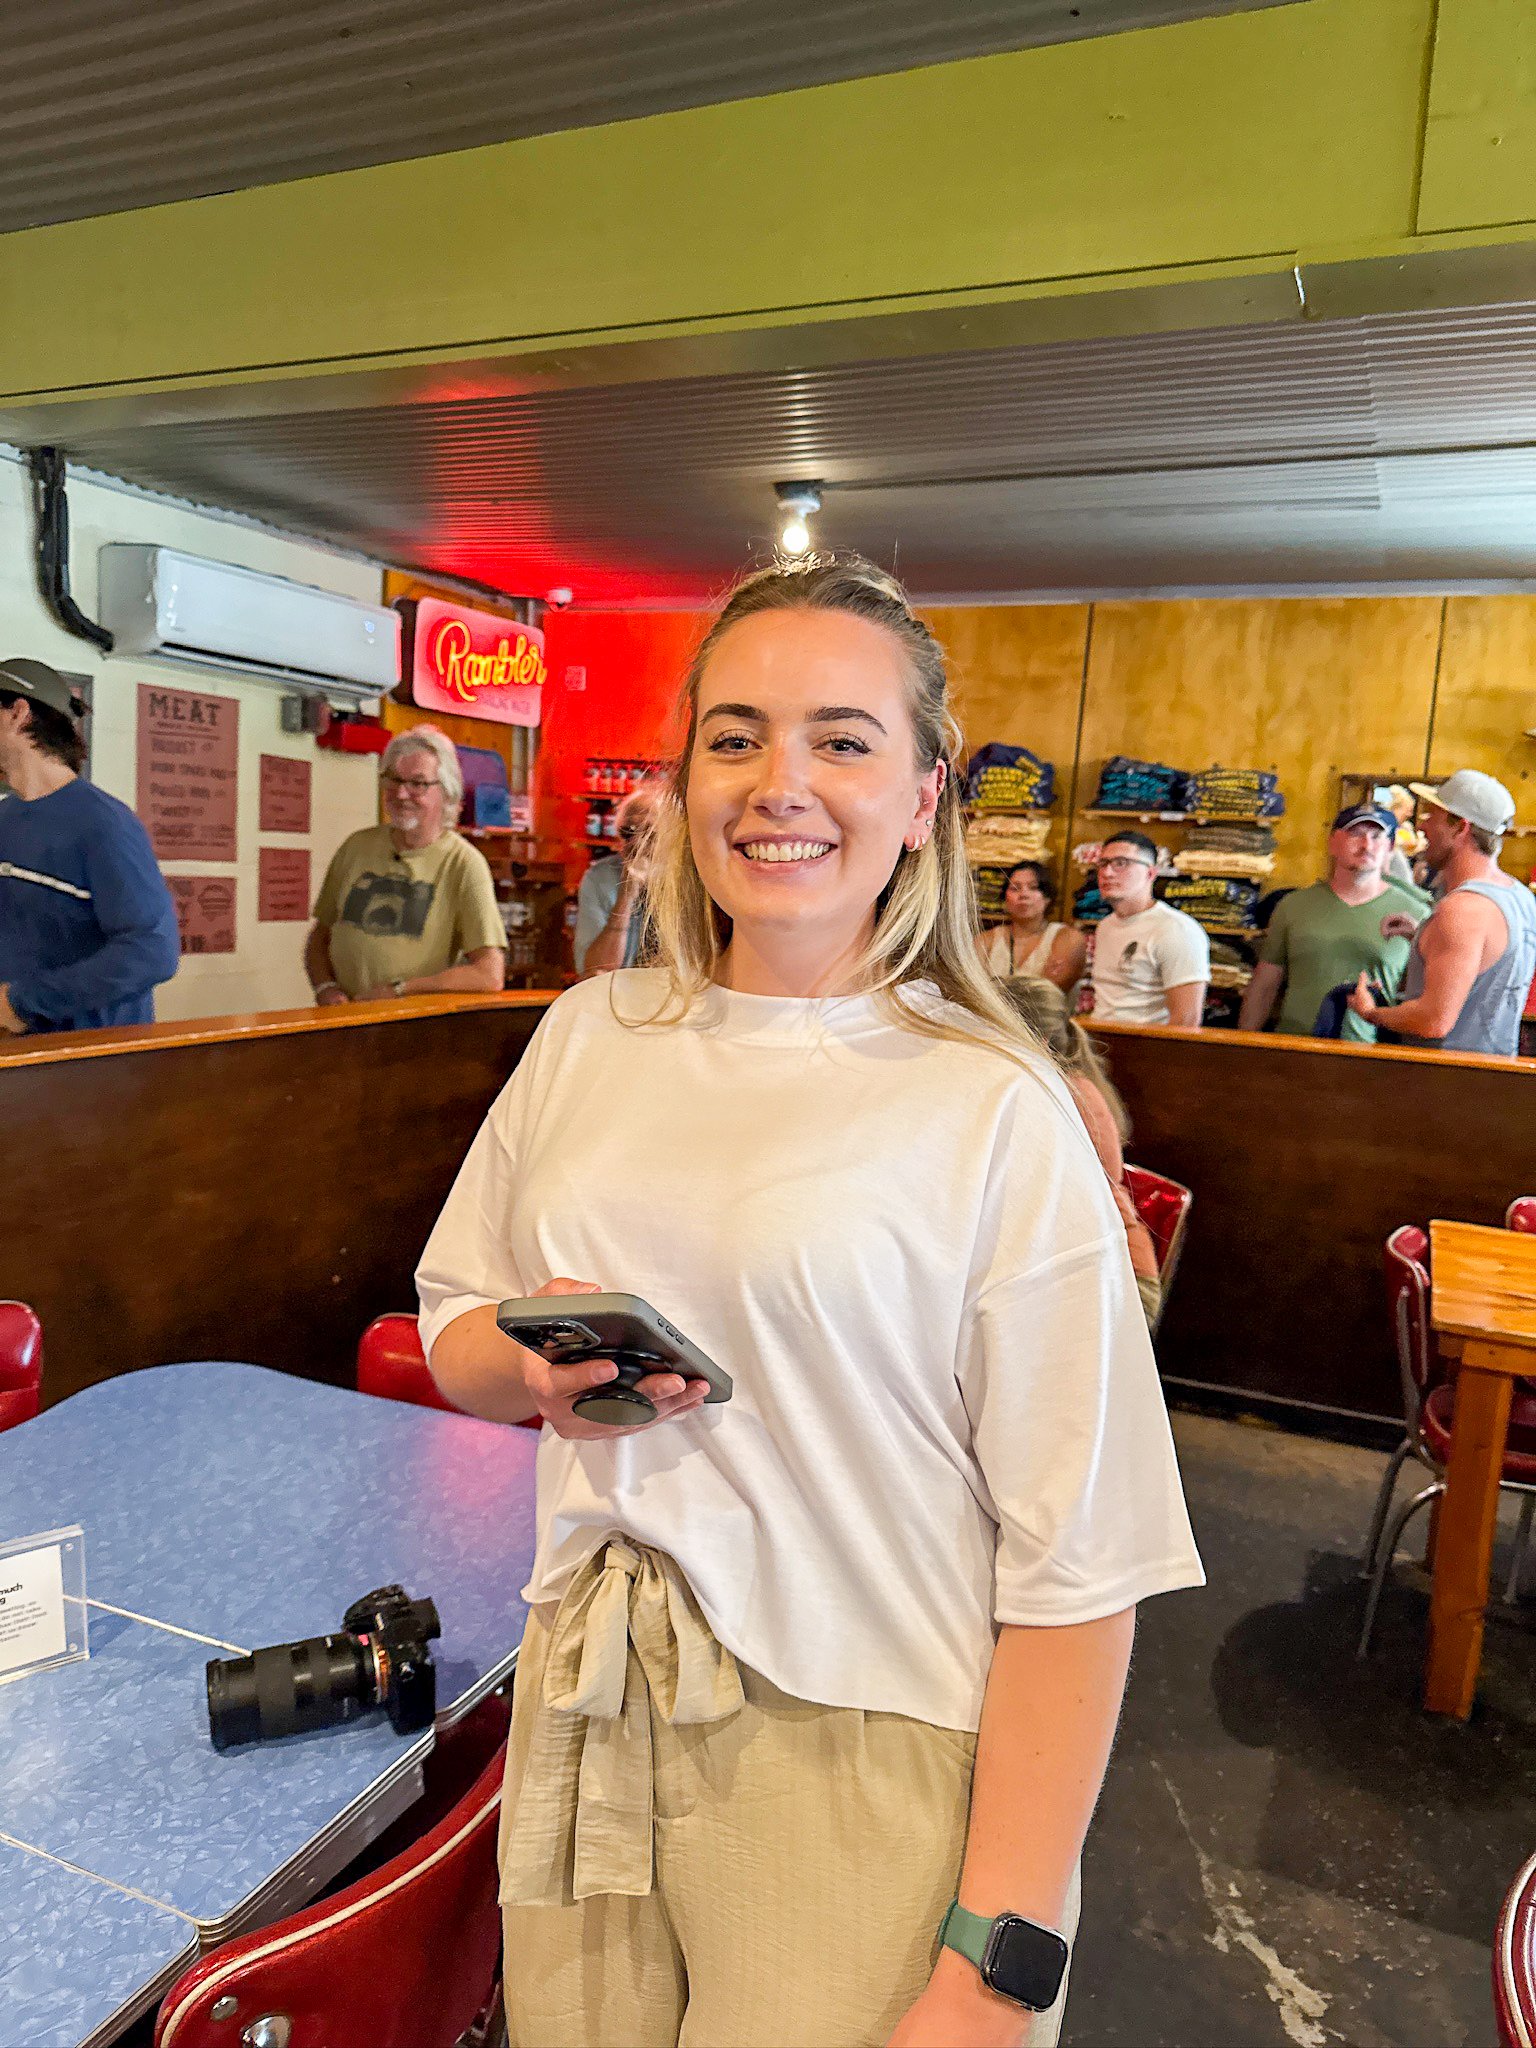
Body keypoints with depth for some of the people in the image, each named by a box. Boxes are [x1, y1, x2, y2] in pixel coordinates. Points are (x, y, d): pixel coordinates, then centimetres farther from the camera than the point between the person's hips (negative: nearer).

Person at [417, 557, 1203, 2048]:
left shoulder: (997, 1112, -14)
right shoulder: (591, 1035, 1)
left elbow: (1077, 1565, -14)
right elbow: (450, 1329, 12)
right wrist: (536, 1362, -10)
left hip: (863, 1758, -4)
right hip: (586, 1715, 5)